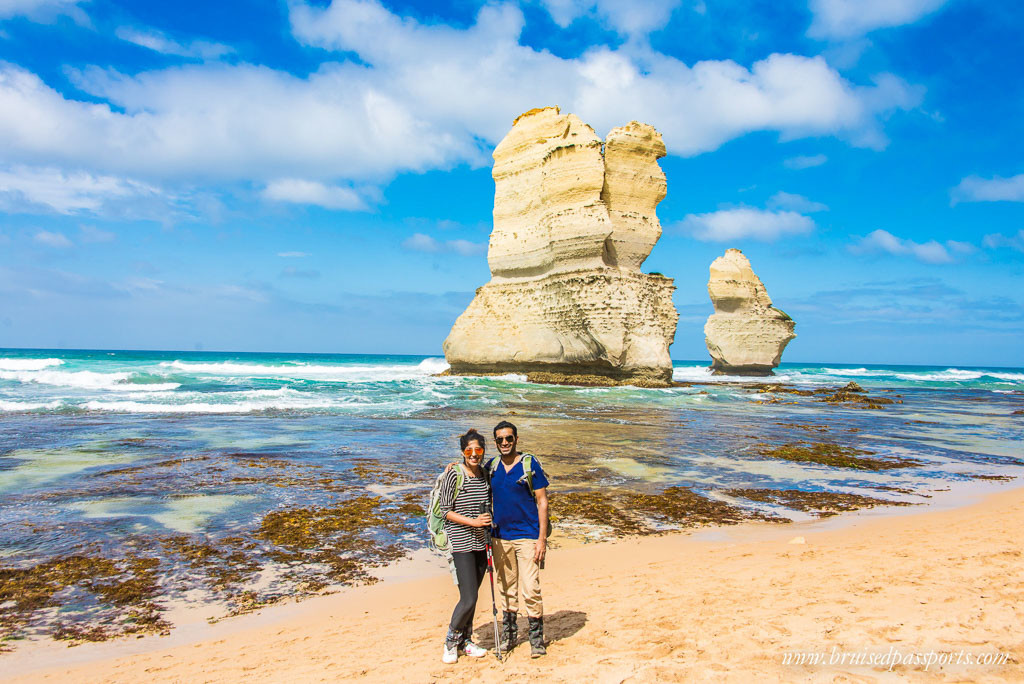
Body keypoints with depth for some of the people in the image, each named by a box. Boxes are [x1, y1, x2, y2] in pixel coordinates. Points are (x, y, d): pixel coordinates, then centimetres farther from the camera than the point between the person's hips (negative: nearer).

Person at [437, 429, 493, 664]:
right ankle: (451, 642, 16)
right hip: (461, 542, -6)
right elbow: (446, 511, -10)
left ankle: (465, 641, 31)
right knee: (468, 599, -8)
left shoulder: (485, 474, 7)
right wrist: (473, 521, -17)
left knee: (471, 597, 13)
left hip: (481, 542, 6)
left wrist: (488, 521, 6)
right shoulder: (453, 474, -11)